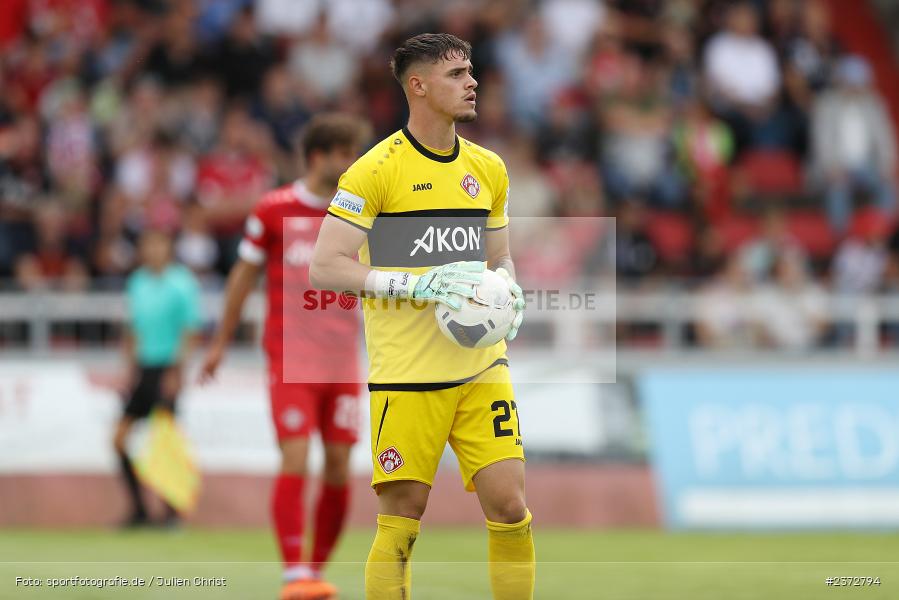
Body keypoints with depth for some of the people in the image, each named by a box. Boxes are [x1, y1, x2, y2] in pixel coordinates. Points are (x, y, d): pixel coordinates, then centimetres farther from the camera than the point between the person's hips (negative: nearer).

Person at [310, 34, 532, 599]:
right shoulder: (377, 170, -7)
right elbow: (325, 267, -10)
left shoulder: (488, 169, 12)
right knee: (401, 519, -2)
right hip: (407, 376, -5)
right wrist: (418, 284, -18)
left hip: (482, 368, 5)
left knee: (509, 505, -3)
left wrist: (507, 295, 0)